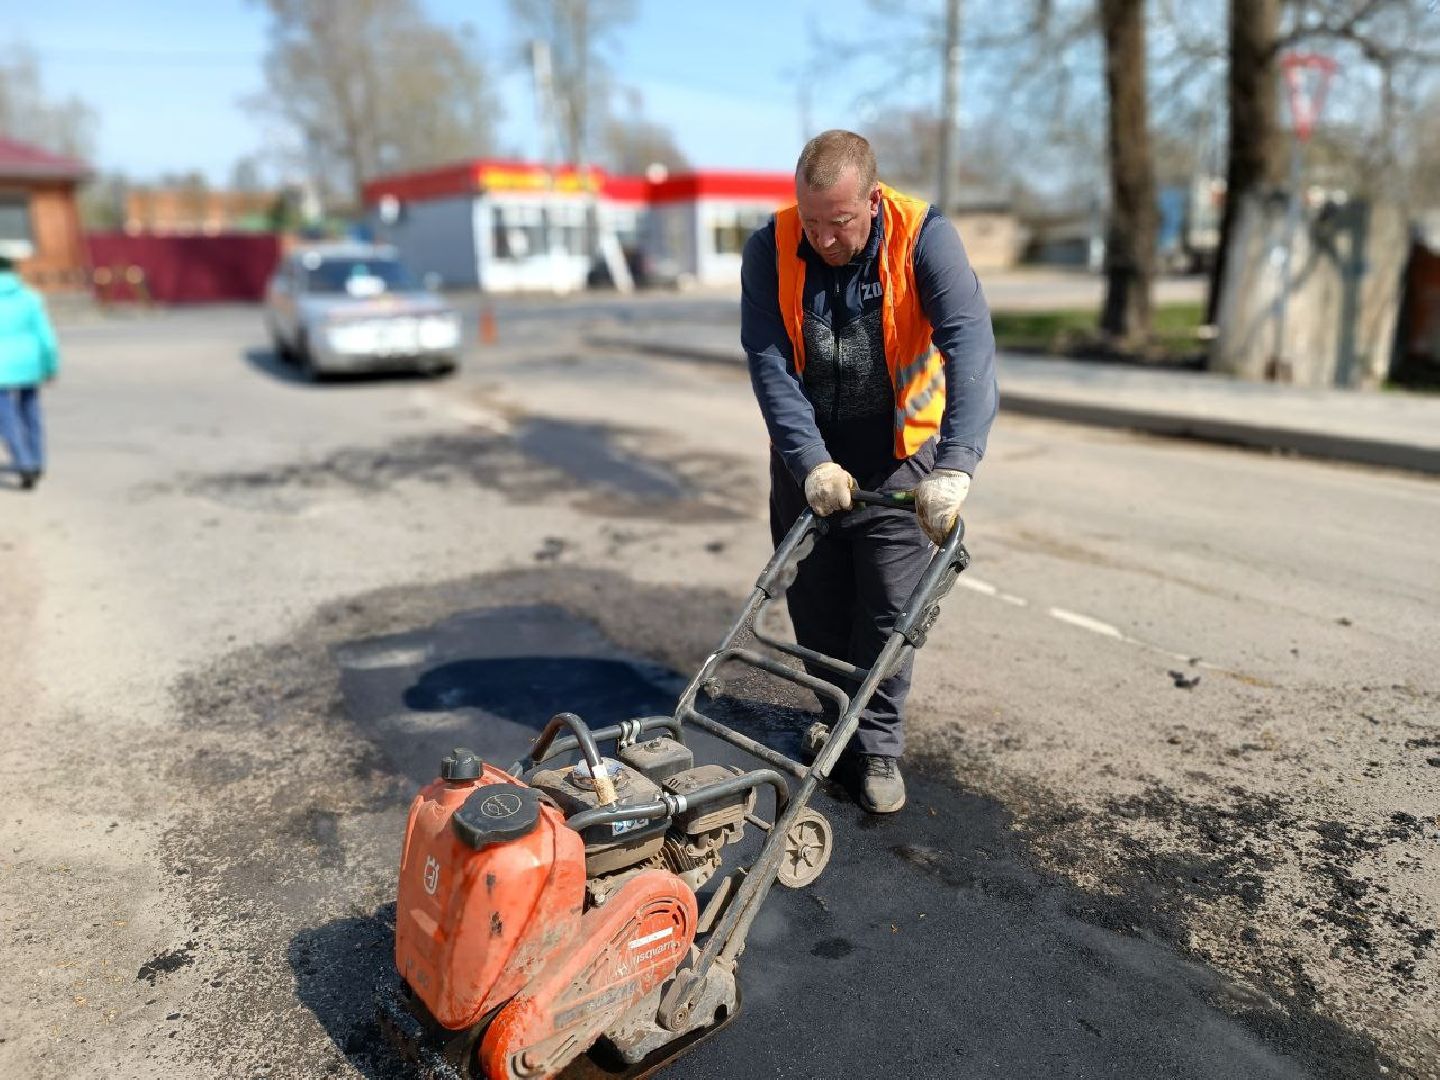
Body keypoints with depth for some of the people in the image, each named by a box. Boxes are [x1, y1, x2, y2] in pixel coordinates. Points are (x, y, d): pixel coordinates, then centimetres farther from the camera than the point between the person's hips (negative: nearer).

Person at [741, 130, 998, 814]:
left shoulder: (925, 238, -20)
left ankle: (878, 747, 17)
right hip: (807, 456, 3)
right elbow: (770, 364, -16)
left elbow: (970, 345, -32)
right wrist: (810, 460, -27)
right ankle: (834, 721, 33)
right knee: (814, 607, 10)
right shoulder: (770, 249, -13)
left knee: (887, 610, -2)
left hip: (898, 455, -2)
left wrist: (955, 467, -44)